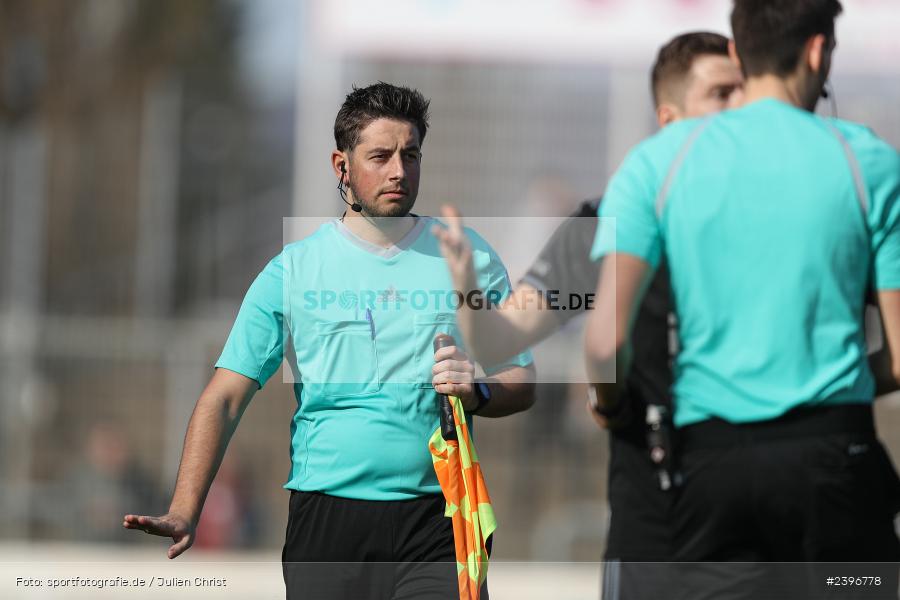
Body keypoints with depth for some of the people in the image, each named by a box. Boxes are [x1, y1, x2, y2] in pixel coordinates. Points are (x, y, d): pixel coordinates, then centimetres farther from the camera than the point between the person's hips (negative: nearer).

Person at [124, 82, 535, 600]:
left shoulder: (472, 259, 10)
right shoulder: (293, 269, 6)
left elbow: (524, 382, 13)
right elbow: (225, 397, 2)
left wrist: (478, 392, -11)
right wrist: (184, 513, -9)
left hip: (436, 519, 0)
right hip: (326, 515, 0)